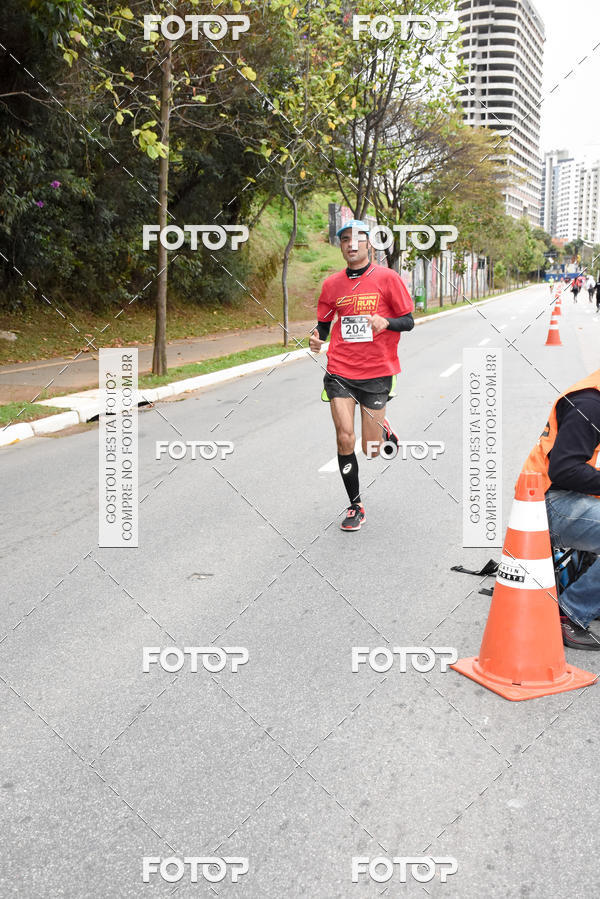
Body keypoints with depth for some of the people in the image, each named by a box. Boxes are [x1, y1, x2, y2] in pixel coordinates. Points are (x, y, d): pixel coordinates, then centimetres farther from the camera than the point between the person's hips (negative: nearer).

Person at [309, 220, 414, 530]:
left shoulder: (387, 278, -3)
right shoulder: (332, 284, 6)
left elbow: (408, 321, 0)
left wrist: (386, 322, -22)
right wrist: (317, 339, -6)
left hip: (376, 373, -2)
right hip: (340, 372, 2)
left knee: (371, 450, 2)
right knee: (345, 439, -8)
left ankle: (383, 429, 40)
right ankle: (355, 506, 10)